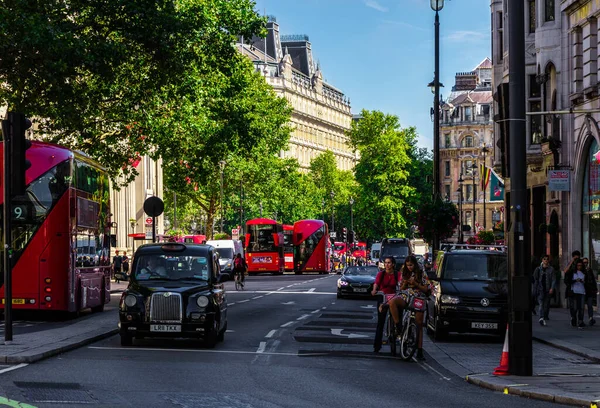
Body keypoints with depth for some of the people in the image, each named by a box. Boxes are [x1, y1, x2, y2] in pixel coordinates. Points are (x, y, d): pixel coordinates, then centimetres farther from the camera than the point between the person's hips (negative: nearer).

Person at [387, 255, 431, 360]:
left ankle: (419, 351, 1)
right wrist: (405, 284, -3)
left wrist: (415, 284, -13)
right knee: (392, 302, -33)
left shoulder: (422, 274, 5)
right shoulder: (405, 274, 16)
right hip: (405, 297, 2)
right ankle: (398, 327, -24)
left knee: (419, 325, -4)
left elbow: (425, 289, 2)